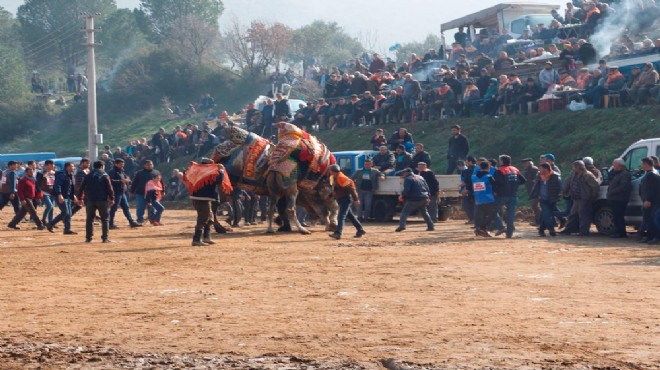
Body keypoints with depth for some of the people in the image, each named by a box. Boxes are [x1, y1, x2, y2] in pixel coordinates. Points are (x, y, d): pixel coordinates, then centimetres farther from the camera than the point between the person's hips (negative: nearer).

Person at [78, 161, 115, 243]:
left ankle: (88, 238, 6)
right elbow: (109, 188, -8)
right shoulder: (104, 175, -3)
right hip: (102, 200, -3)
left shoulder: (88, 176, 7)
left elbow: (81, 188, 7)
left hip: (90, 200, 3)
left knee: (89, 219, 10)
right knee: (105, 219, 5)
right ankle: (105, 238, -1)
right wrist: (112, 198, -1)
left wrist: (80, 198, 14)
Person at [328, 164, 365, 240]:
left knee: (341, 216, -16)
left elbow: (351, 187, -20)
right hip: (341, 199, 10)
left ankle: (338, 233, -24)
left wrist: (355, 199, -22)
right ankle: (360, 230, 23)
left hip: (346, 199, -10)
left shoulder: (341, 177, -17)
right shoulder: (334, 178, 13)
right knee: (350, 216, 15)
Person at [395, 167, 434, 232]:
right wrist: (428, 197, 20)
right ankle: (431, 226, 21)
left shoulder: (408, 179, -6)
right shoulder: (420, 177, 18)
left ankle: (402, 225, -18)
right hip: (423, 199, 7)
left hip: (413, 200, -7)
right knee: (424, 213, 22)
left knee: (405, 212, -2)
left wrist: (402, 196, -5)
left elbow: (406, 190, -18)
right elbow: (427, 188, 18)